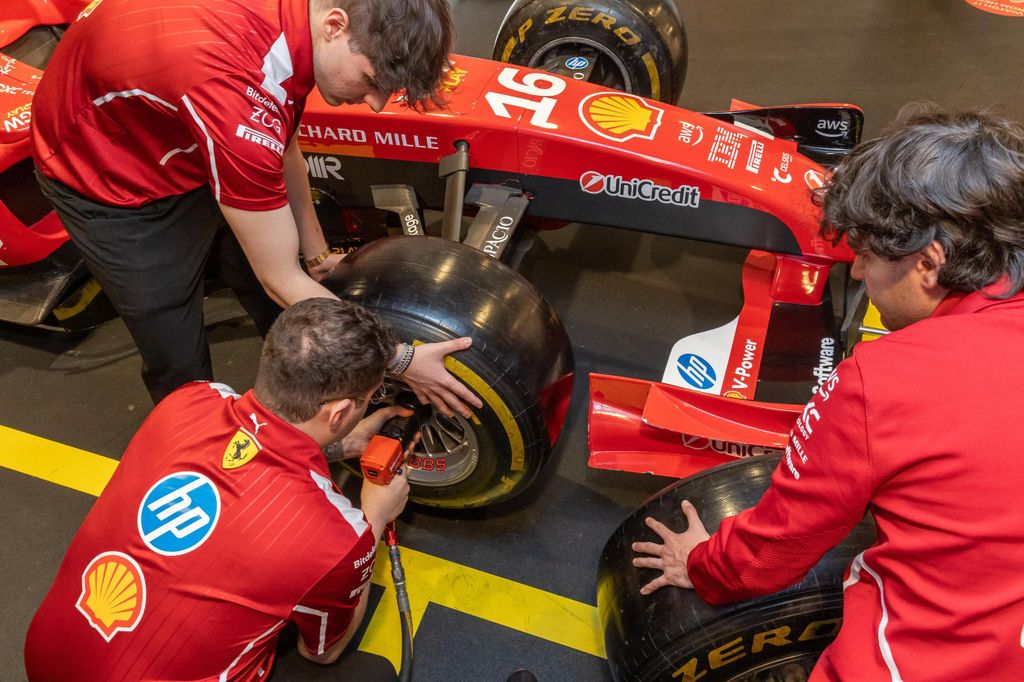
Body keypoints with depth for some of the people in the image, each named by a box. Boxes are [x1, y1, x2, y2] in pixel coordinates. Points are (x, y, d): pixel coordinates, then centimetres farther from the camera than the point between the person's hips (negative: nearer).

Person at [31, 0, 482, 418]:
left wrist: (316, 253, 4)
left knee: (286, 320, 13)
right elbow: (282, 282, -32)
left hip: (203, 147, 7)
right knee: (180, 364, 4)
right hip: (111, 183, -6)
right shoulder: (235, 83, -43)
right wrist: (399, 360, -23)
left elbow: (281, 144, 1)